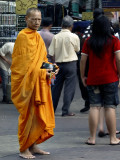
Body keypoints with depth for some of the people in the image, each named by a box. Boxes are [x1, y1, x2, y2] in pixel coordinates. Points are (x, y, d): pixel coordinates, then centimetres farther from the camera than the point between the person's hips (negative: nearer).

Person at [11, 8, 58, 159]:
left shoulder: (38, 37, 17)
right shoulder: (23, 36, -10)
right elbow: (24, 63, -15)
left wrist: (49, 67, 3)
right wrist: (41, 72, -19)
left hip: (39, 82, 8)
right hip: (26, 81, -8)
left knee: (38, 114, 9)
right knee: (28, 114, -6)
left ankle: (33, 145, 17)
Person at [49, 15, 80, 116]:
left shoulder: (56, 37, -4)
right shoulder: (74, 37, -9)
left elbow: (51, 53, -3)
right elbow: (77, 49, 7)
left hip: (59, 63, 3)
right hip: (70, 63, -3)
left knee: (57, 86, 14)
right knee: (69, 87, 1)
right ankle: (66, 111, -1)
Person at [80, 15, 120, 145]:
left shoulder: (89, 41, 2)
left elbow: (83, 60, 2)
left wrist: (82, 76, 11)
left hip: (93, 79, 2)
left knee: (94, 107, 4)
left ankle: (92, 138, 3)